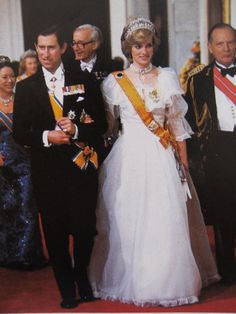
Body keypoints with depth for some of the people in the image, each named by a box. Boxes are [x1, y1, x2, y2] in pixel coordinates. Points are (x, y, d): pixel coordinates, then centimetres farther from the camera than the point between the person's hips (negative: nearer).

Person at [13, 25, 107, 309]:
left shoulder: (83, 83, 5)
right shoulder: (25, 88, 5)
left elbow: (100, 124, 3)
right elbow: (20, 133, 2)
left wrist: (75, 130, -14)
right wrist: (46, 137, -14)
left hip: (81, 166, 0)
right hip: (47, 171, 0)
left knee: (84, 229, 4)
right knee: (55, 233, 7)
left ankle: (83, 281, 31)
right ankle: (66, 289, 24)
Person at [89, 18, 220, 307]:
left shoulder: (167, 78, 6)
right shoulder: (114, 81, 4)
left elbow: (177, 123, 7)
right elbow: (106, 123, 9)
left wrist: (183, 162, 5)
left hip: (161, 158, 0)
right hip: (128, 157, 0)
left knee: (166, 221, -3)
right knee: (127, 221, 2)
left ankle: (165, 281, 11)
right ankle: (130, 281, 17)